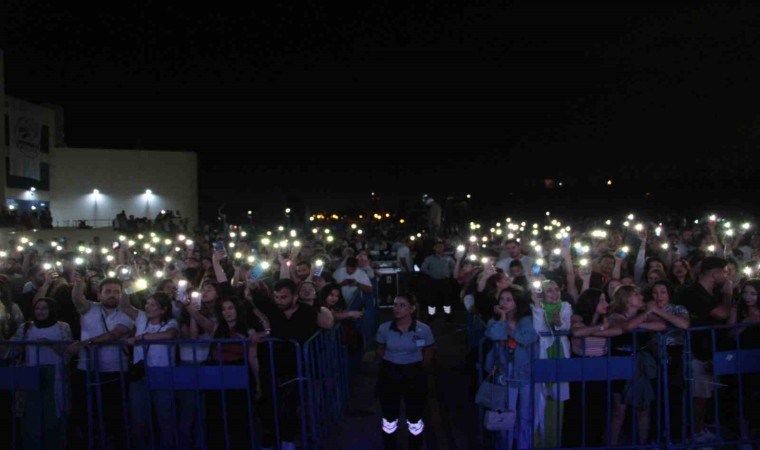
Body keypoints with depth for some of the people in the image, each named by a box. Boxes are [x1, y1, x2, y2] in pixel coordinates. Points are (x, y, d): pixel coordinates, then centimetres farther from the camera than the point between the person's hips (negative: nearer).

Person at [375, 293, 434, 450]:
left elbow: (428, 356, -1)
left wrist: (415, 367, 2)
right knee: (389, 420, 16)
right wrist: (390, 364, -7)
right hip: (389, 377, 1)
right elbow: (379, 352, 3)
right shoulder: (384, 329, -10)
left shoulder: (424, 330, -13)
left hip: (414, 377, -1)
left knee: (415, 421, 14)